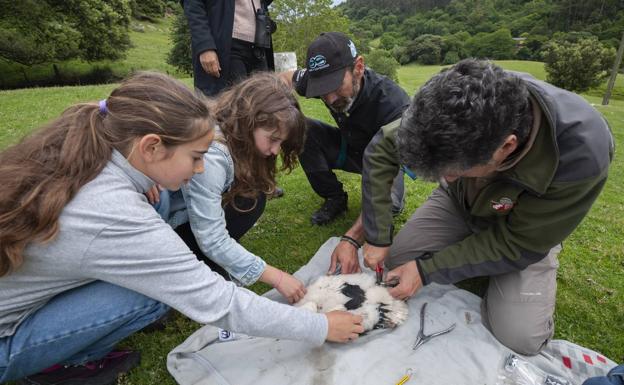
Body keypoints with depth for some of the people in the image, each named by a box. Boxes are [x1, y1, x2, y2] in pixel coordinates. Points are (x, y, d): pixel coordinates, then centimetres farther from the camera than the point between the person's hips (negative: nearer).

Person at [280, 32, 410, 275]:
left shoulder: (393, 103, -37)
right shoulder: (324, 81, -22)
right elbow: (284, 78, 0)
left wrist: (351, 239, -50)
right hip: (349, 148, 5)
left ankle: (395, 199, 5)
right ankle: (335, 198, -4)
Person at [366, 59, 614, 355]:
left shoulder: (581, 154, -39)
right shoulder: (454, 109, -32)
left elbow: (516, 244, -26)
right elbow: (382, 154, -18)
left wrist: (427, 271, -27)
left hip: (523, 230, -2)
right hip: (459, 204, 3)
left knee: (519, 338, -14)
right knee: (397, 260, -9)